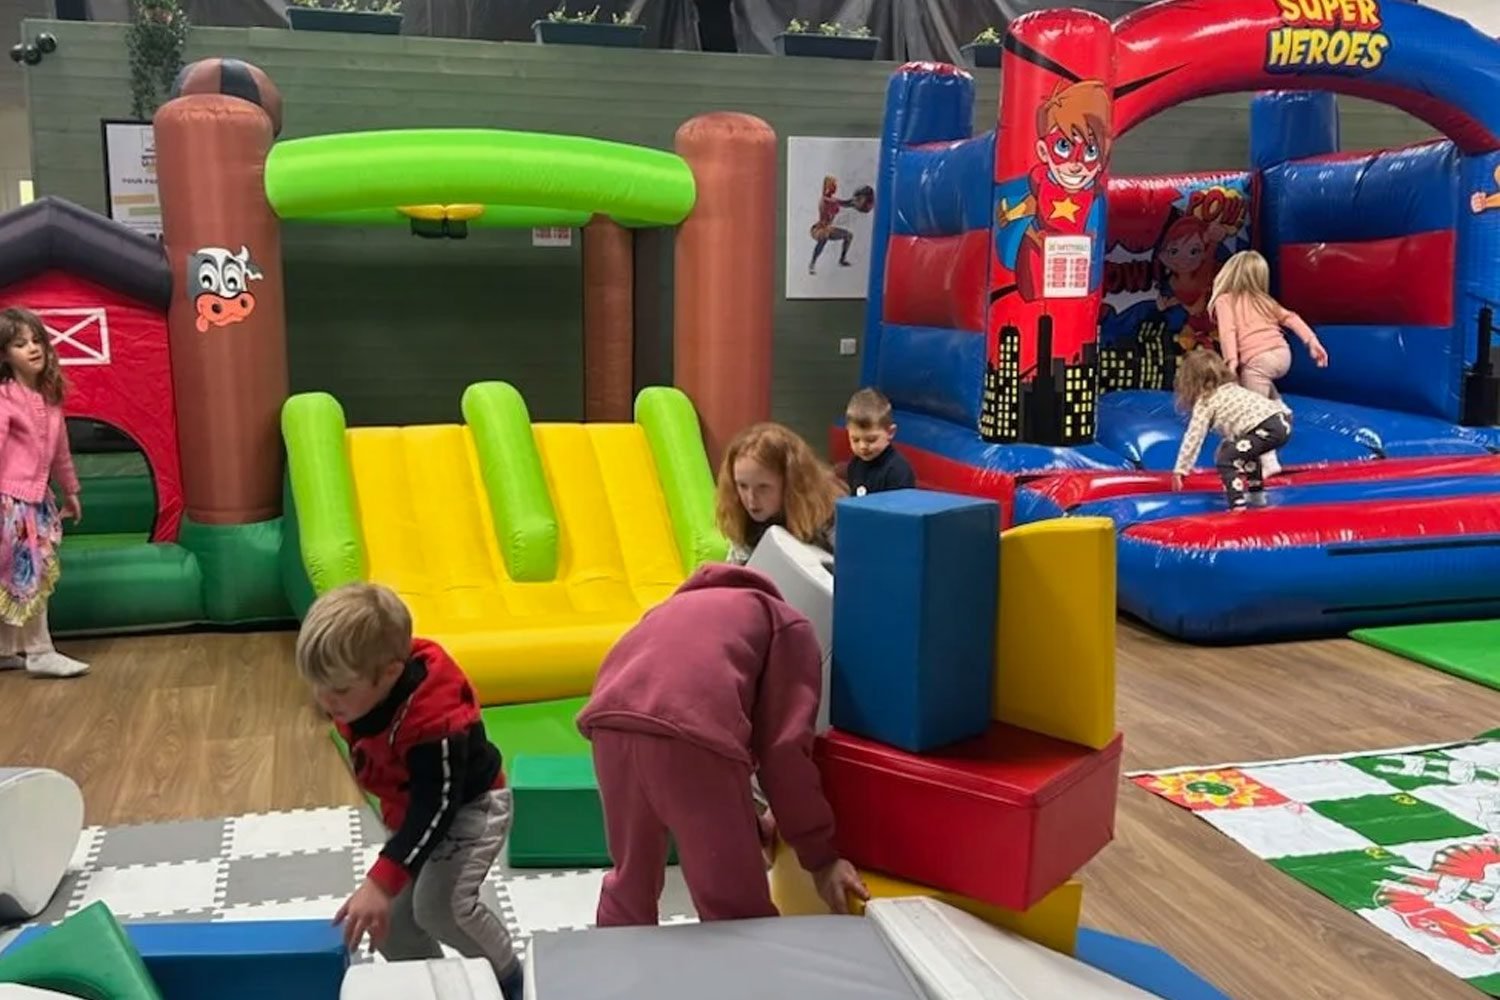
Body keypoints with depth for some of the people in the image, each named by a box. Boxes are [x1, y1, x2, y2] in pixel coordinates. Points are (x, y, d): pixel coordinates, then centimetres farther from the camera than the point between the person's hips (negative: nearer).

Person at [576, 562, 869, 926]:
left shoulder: (685, 606, 41)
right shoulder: (790, 626, 25)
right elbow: (784, 748, 11)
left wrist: (748, 825, 45)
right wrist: (820, 856, 16)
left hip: (612, 716, 6)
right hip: (689, 730, -6)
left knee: (630, 885, 26)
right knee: (737, 913, 8)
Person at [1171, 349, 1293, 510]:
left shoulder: (1204, 402, 4)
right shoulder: (1231, 388, 28)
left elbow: (1193, 438, 1)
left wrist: (1180, 470, 5)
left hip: (1267, 428, -9)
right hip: (1283, 420, 9)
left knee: (1225, 460, -5)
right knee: (1246, 452, 34)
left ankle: (1238, 505, -15)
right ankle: (1256, 495, 45)